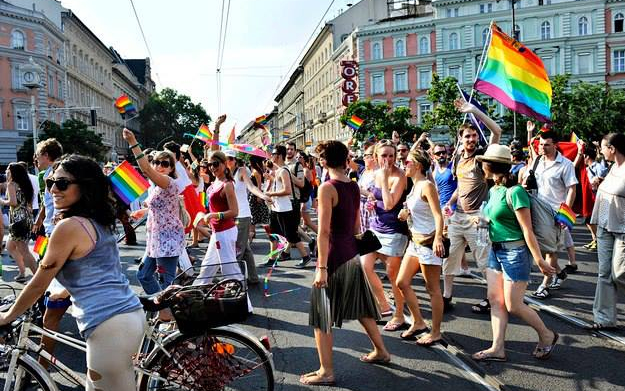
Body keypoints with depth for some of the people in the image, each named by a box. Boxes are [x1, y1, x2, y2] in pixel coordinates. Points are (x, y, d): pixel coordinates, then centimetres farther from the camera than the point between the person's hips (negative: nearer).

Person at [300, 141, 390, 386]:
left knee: (321, 313, 3)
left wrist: (321, 268, -19)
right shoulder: (354, 186, 6)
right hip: (352, 253, 8)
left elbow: (324, 231, -20)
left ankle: (326, 371, 10)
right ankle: (380, 352, 37)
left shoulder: (327, 188, -15)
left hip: (334, 255, -8)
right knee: (359, 305, 23)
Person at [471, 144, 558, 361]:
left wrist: (539, 260, -16)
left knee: (513, 305, 0)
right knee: (495, 300, 7)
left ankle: (547, 336, 23)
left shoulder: (514, 192, -19)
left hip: (515, 252, -8)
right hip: (496, 251, 8)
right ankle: (497, 348, 13)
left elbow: (527, 230, -18)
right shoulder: (493, 190, 6)